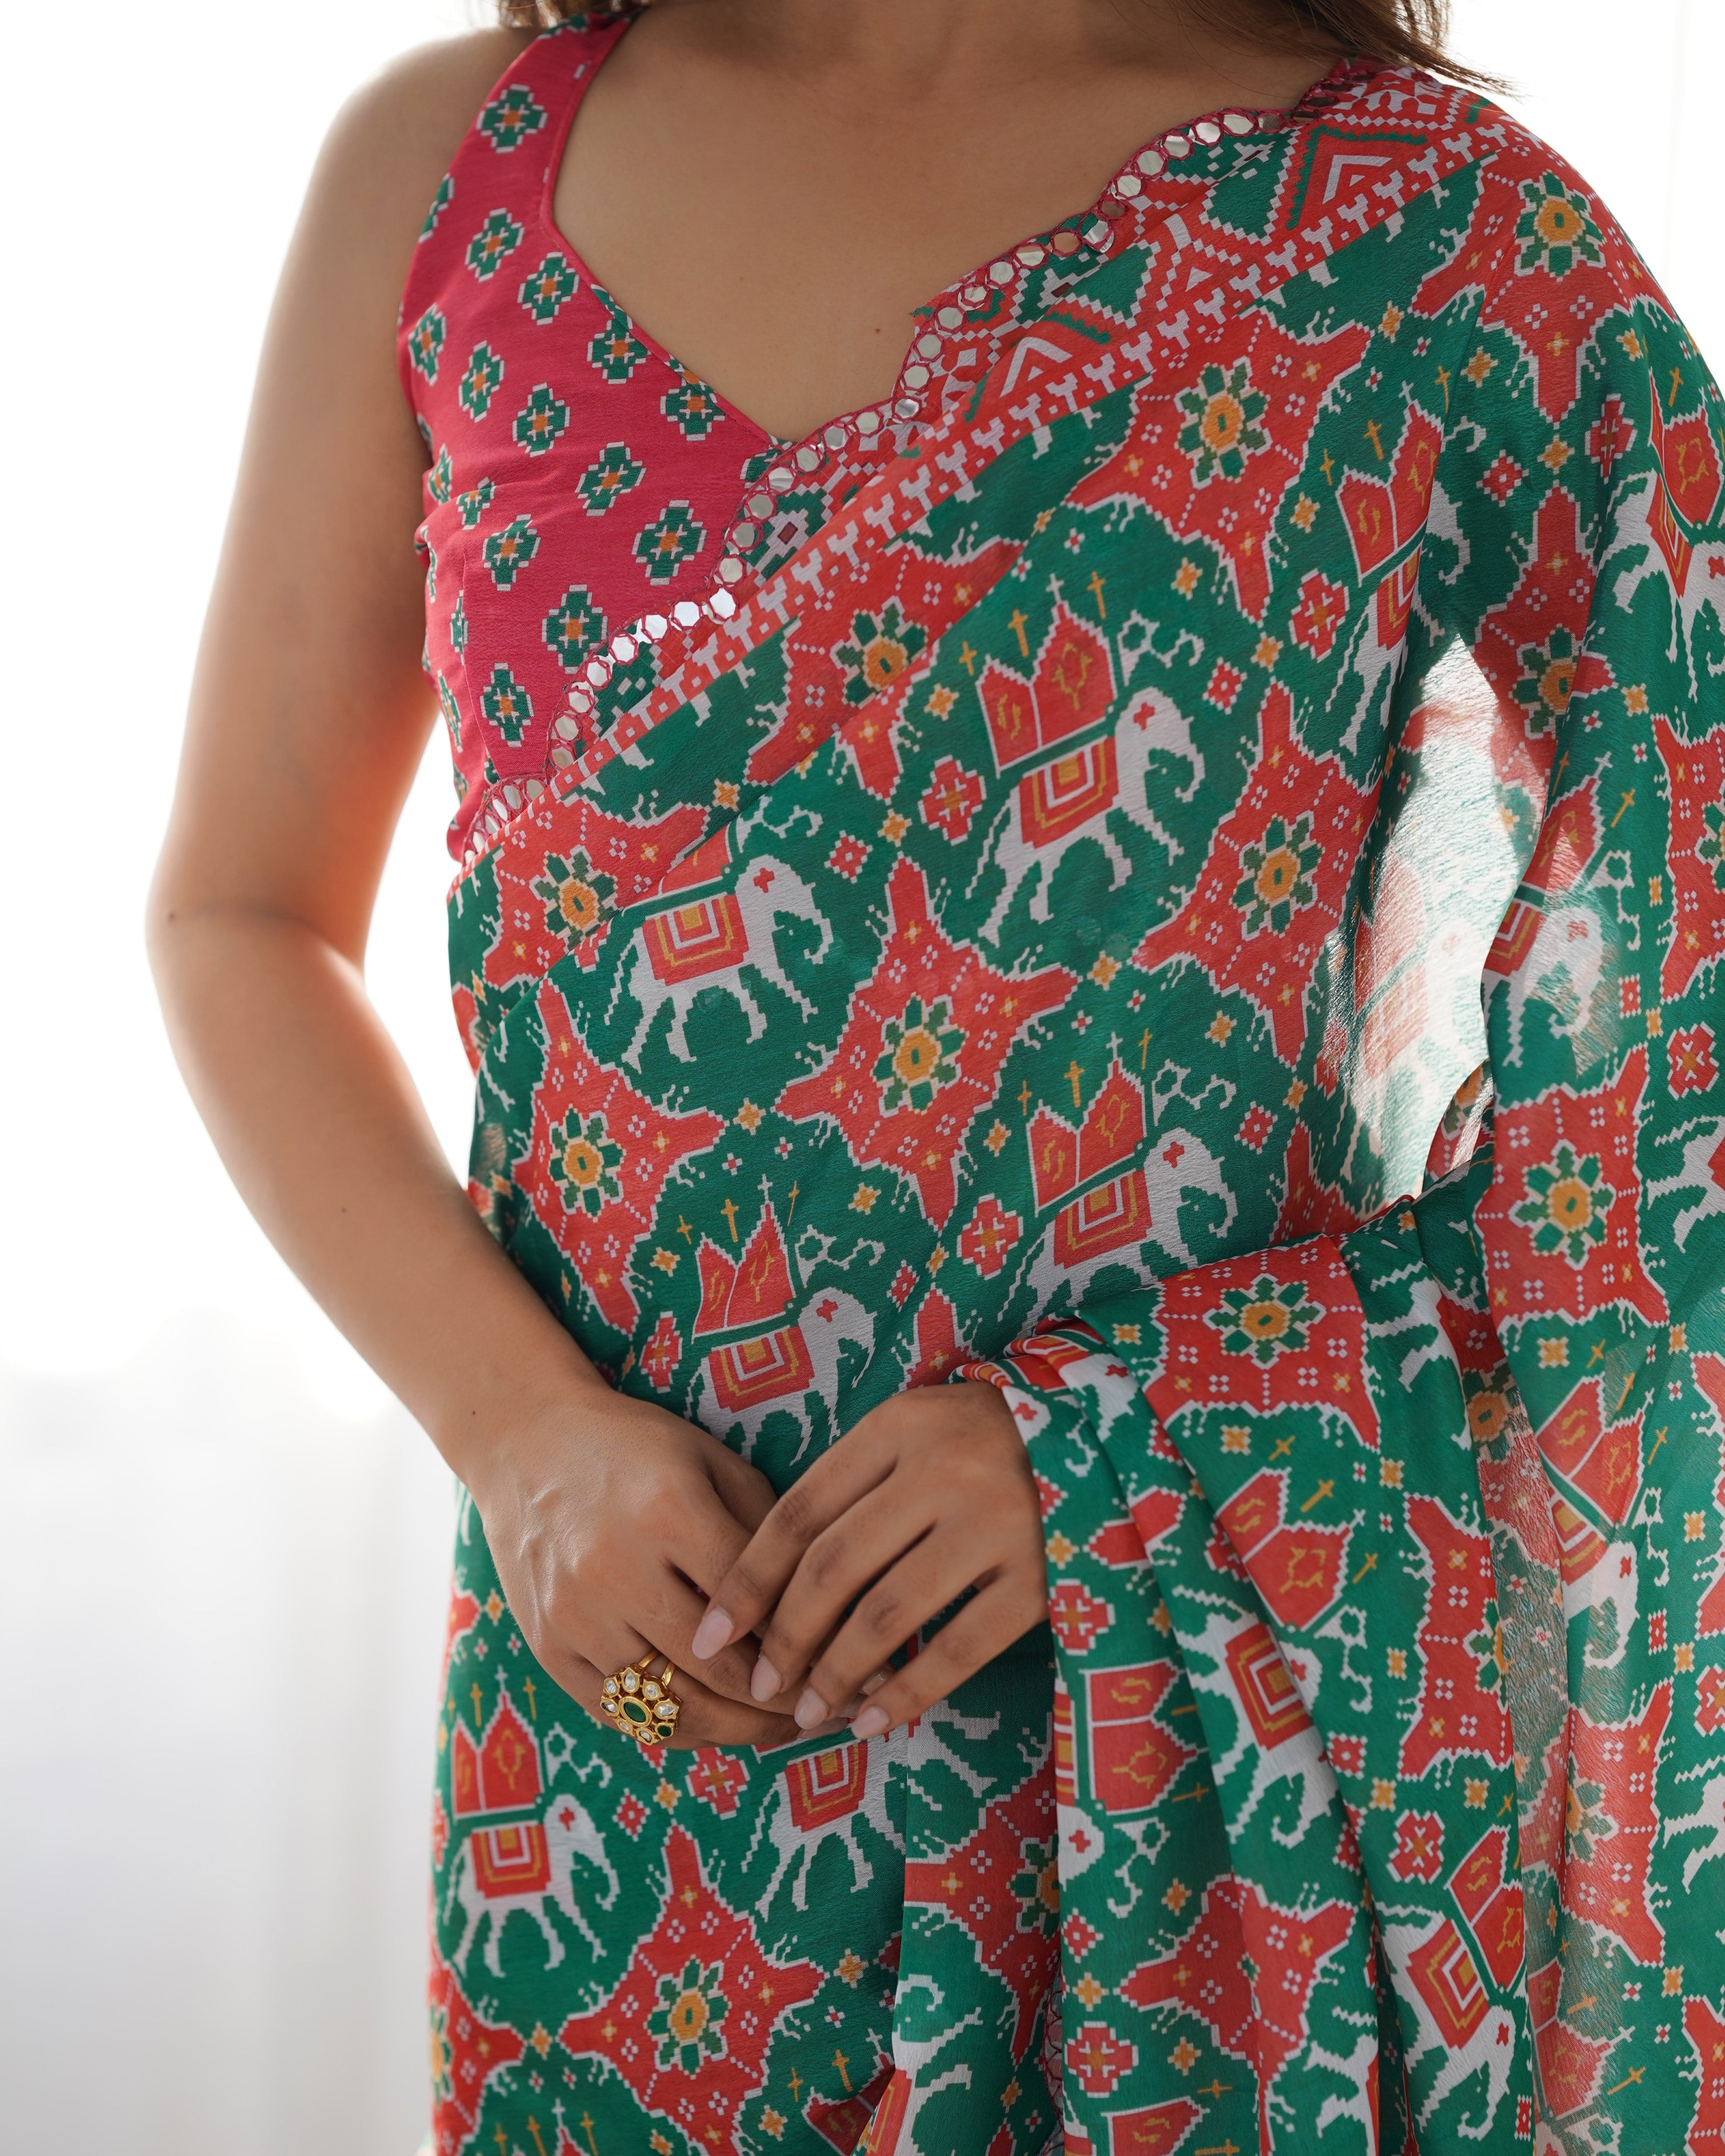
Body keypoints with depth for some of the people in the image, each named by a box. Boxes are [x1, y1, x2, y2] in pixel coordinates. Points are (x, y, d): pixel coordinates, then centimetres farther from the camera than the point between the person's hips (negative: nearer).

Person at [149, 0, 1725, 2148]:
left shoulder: (1441, 228, -8)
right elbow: (240, 919, 6)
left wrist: (1128, 1431, -15)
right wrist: (519, 1428, -9)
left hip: (1233, 1706, -2)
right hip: (628, 1647, 2)